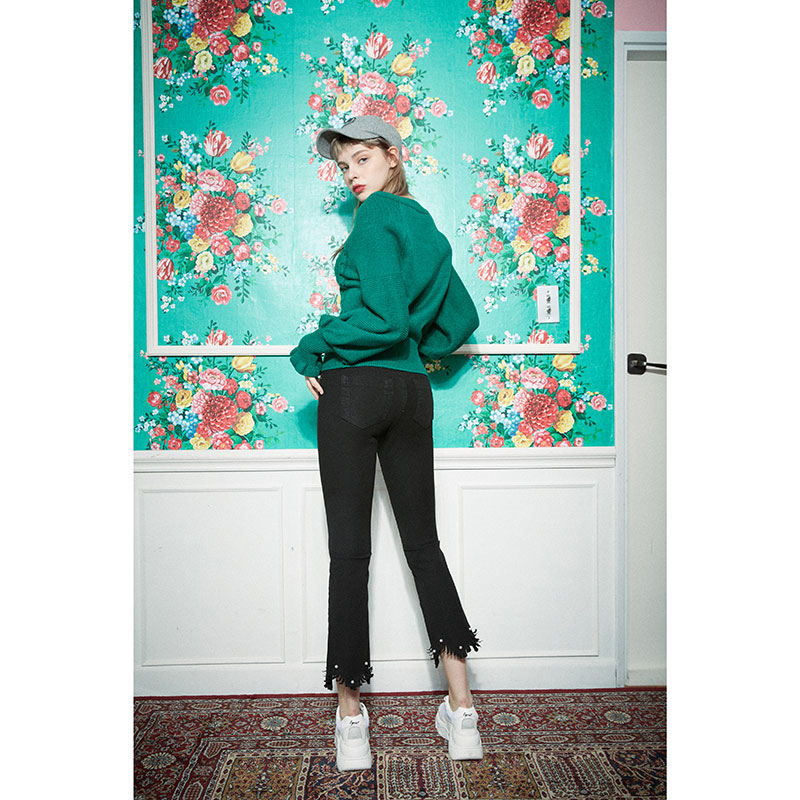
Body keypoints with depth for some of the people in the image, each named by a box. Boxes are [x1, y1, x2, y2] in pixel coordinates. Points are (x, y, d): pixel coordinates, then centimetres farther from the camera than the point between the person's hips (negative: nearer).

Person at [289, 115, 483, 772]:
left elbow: (386, 319, -16)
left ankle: (351, 719, 9)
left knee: (350, 551, 0)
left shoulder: (377, 216, -6)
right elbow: (461, 319, 24)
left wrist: (312, 347, -7)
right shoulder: (428, 230, 18)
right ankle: (461, 711, 14)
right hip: (413, 394, 7)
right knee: (424, 544, 11)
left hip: (353, 388, -7)